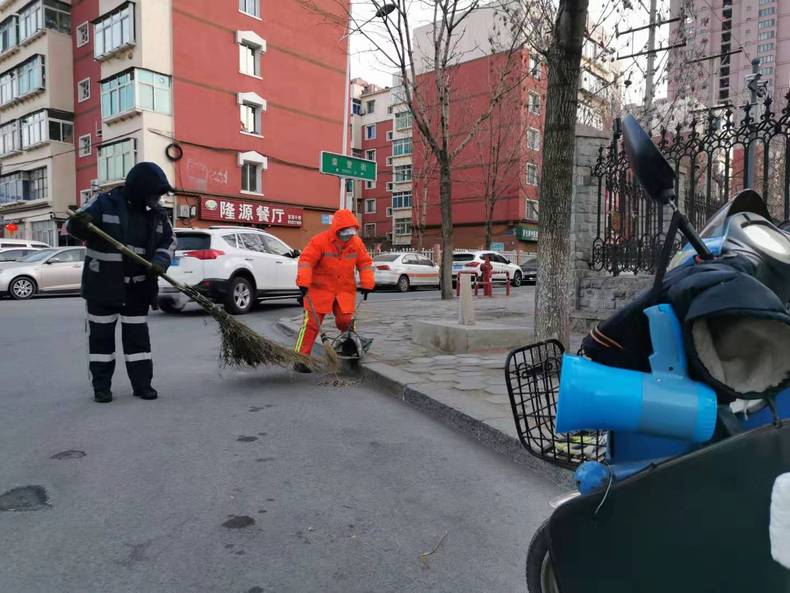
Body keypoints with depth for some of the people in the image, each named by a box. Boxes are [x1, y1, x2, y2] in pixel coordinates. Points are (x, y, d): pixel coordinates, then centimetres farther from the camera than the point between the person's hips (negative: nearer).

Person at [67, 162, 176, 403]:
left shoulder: (157, 214, 2)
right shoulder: (105, 203, -10)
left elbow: (169, 241, 7)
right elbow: (73, 224, -10)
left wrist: (160, 261, -13)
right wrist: (79, 224, -35)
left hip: (138, 288, 3)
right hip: (103, 285, -3)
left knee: (138, 335, 7)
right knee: (101, 335, 6)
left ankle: (142, 383, 15)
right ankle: (101, 386, 16)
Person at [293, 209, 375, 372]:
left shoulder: (357, 243, 0)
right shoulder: (320, 241, -16)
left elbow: (365, 263, 8)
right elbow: (306, 260, -20)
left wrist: (367, 283, 0)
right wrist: (303, 283, -30)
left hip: (345, 289, 4)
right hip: (320, 289, -4)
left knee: (345, 321, 2)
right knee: (312, 323, -6)